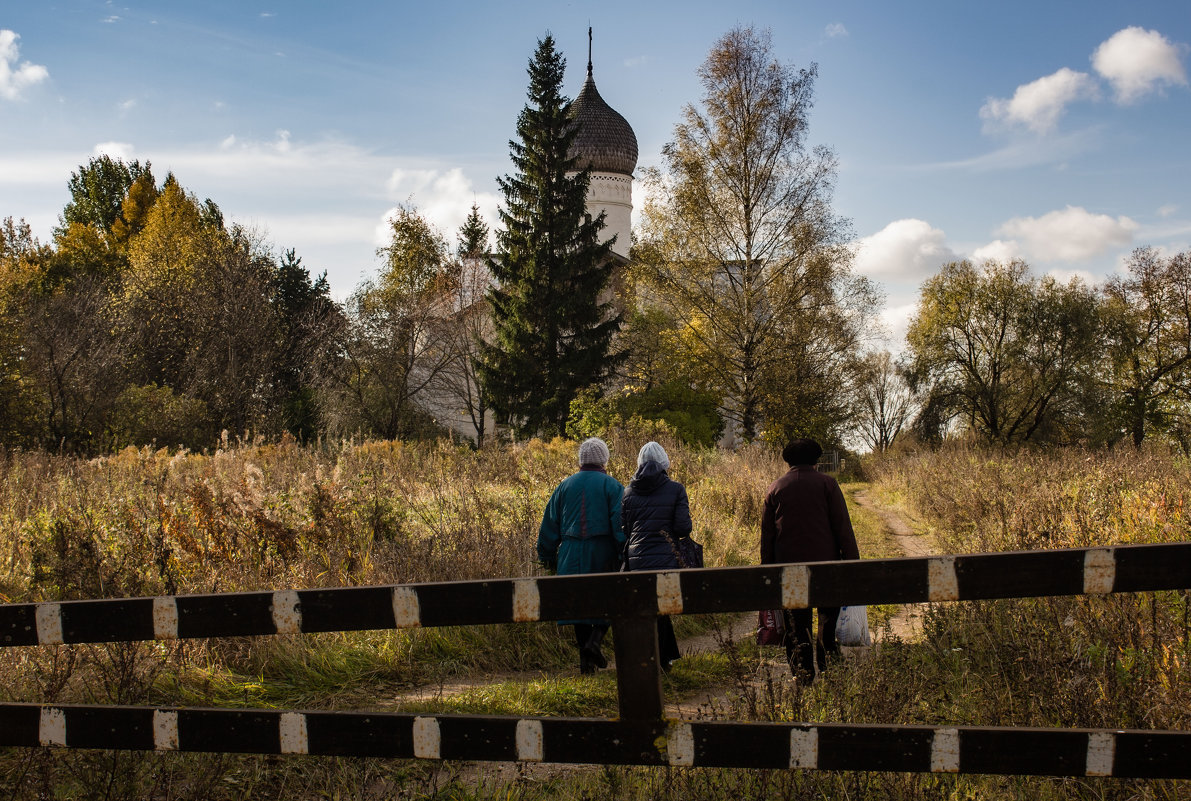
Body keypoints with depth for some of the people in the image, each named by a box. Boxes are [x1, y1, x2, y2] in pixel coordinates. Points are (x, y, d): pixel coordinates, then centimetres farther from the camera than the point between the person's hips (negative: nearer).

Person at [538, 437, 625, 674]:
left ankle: (585, 660, 7)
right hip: (603, 553, -3)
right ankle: (596, 638, -14)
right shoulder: (612, 486, -1)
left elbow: (550, 522, 11)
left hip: (572, 555, 3)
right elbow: (620, 523, -9)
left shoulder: (566, 485, 9)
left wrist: (548, 556, 18)